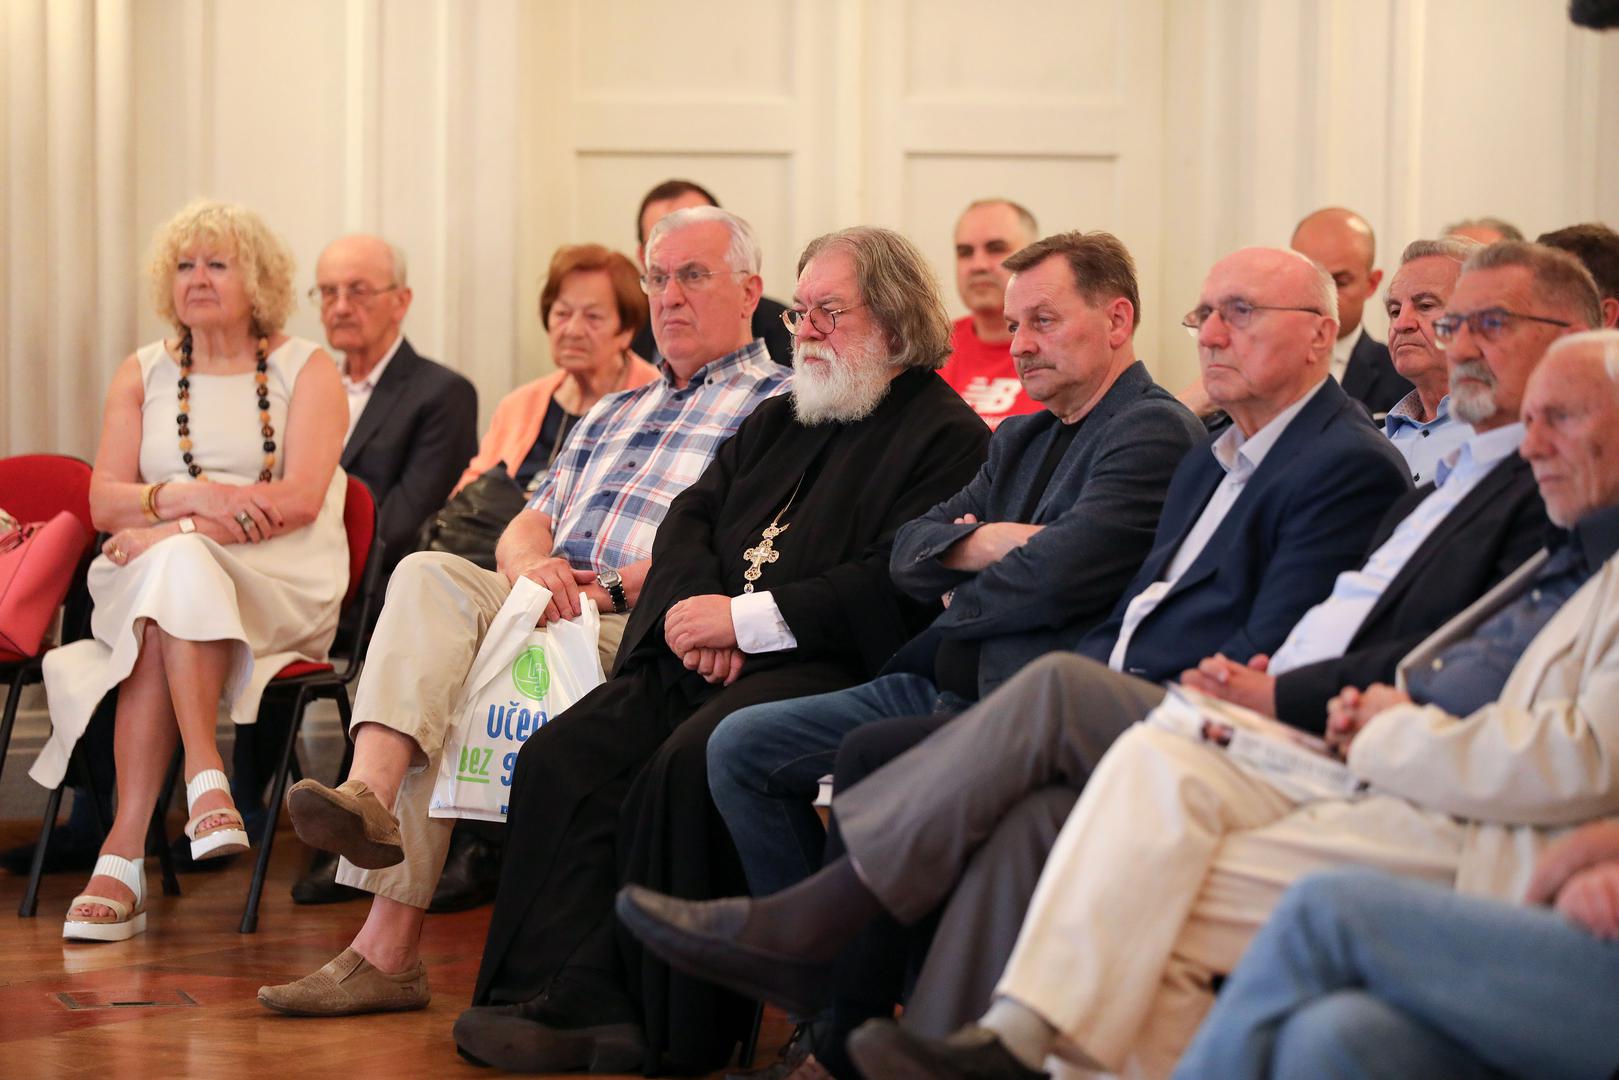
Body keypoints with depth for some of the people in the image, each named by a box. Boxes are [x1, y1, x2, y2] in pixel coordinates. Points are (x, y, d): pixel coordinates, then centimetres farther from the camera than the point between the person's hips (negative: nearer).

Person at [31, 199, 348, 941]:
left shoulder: (306, 370, 8)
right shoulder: (142, 375, 16)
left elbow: (300, 498, -8)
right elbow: (105, 502, 5)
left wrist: (176, 527, -17)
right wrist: (195, 496, -16)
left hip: (281, 586, -2)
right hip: (151, 576, 2)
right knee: (170, 570, -35)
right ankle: (204, 777, -44)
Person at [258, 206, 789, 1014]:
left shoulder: (777, 404, 8)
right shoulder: (611, 415, 33)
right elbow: (526, 526, 22)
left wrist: (612, 586, -15)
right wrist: (532, 568, -3)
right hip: (553, 613, 6)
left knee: (444, 683, -28)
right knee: (429, 575, -26)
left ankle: (388, 943, -33)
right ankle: (368, 793, -45)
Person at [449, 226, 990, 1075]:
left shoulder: (945, 437, 0)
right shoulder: (778, 423, 28)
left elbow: (896, 586, -13)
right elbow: (691, 518, 21)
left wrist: (744, 619, -13)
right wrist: (693, 608, -3)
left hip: (823, 668, -8)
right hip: (705, 656, 8)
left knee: (686, 767, -33)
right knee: (562, 756, -16)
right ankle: (569, 1000, -22)